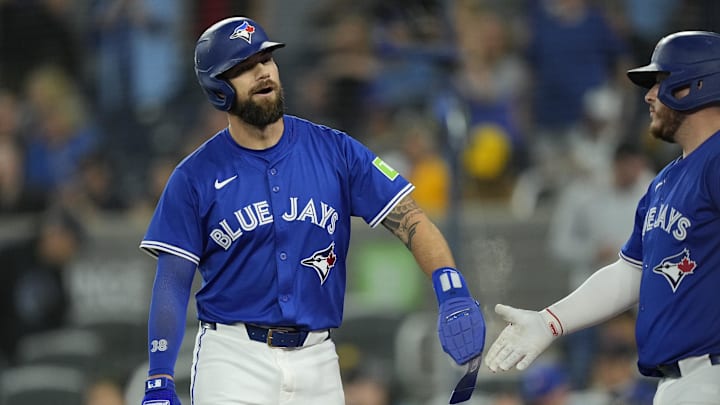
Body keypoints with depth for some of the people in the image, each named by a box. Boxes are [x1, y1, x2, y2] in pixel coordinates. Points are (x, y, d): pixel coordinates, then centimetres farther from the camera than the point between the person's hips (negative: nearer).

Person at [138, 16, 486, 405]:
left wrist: (452, 293, -22)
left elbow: (410, 221, -3)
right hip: (233, 356, -2)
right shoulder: (195, 177, -1)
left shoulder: (335, 151, 4)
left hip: (317, 359, 2)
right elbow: (172, 283, -1)